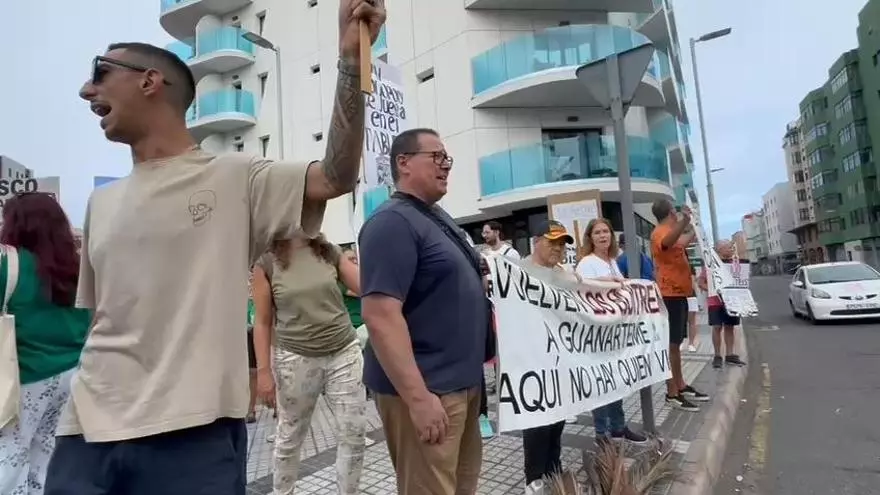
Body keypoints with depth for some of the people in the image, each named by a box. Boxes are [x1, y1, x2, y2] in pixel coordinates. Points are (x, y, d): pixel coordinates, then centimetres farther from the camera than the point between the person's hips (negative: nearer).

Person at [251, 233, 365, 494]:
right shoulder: (266, 262, -5)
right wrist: (263, 370, -4)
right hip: (295, 360, -2)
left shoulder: (330, 252, 2)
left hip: (344, 354, 2)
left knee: (353, 434, 5)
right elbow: (263, 322, -1)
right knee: (290, 436, 15)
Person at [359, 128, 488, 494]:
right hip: (426, 387, -9)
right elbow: (380, 314, -26)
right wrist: (418, 397, -26)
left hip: (462, 382, 10)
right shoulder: (393, 222, -17)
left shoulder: (436, 217, 13)